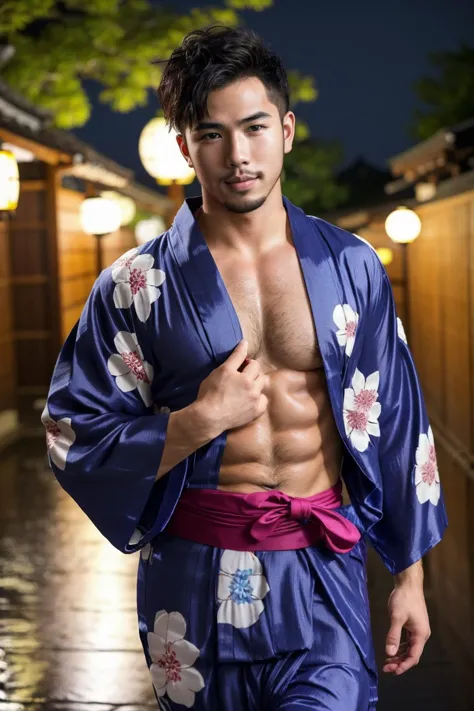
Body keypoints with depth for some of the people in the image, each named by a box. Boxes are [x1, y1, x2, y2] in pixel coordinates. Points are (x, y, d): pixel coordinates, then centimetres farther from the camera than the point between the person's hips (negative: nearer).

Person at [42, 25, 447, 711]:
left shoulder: (350, 266, 2)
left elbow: (395, 422, 6)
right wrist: (199, 423, -16)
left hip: (324, 574, 1)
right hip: (195, 576, 0)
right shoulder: (138, 284, -4)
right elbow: (74, 440, -3)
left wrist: (409, 574, 7)